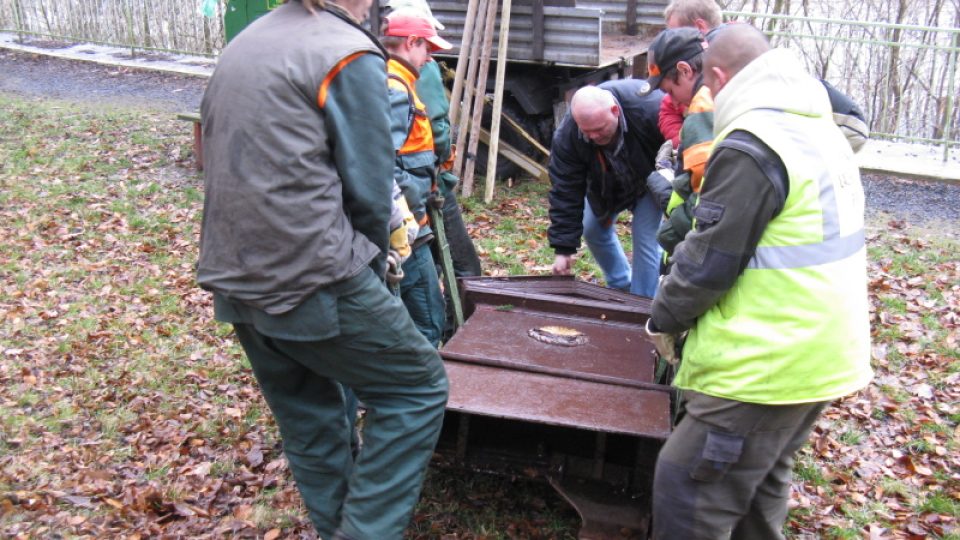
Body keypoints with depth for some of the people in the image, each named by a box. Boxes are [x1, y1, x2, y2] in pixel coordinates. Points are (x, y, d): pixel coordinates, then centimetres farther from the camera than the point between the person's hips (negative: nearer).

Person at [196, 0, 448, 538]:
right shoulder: (351, 55, -8)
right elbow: (368, 191, -10)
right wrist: (372, 275, 8)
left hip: (235, 278, 9)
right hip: (312, 279, -8)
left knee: (307, 418, 21)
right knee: (417, 387, 7)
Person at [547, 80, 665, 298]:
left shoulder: (651, 107, -42)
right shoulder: (567, 135, -33)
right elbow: (565, 191, -26)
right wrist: (563, 248, -26)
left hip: (649, 179, -3)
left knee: (646, 239, -13)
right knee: (593, 231, 8)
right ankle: (621, 287, 31)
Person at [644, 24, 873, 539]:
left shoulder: (749, 144, -18)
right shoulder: (820, 128, 12)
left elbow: (708, 260, -18)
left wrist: (664, 319, -1)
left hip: (769, 365, -10)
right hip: (827, 354, 10)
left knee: (688, 489, -2)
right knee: (761, 480, 23)